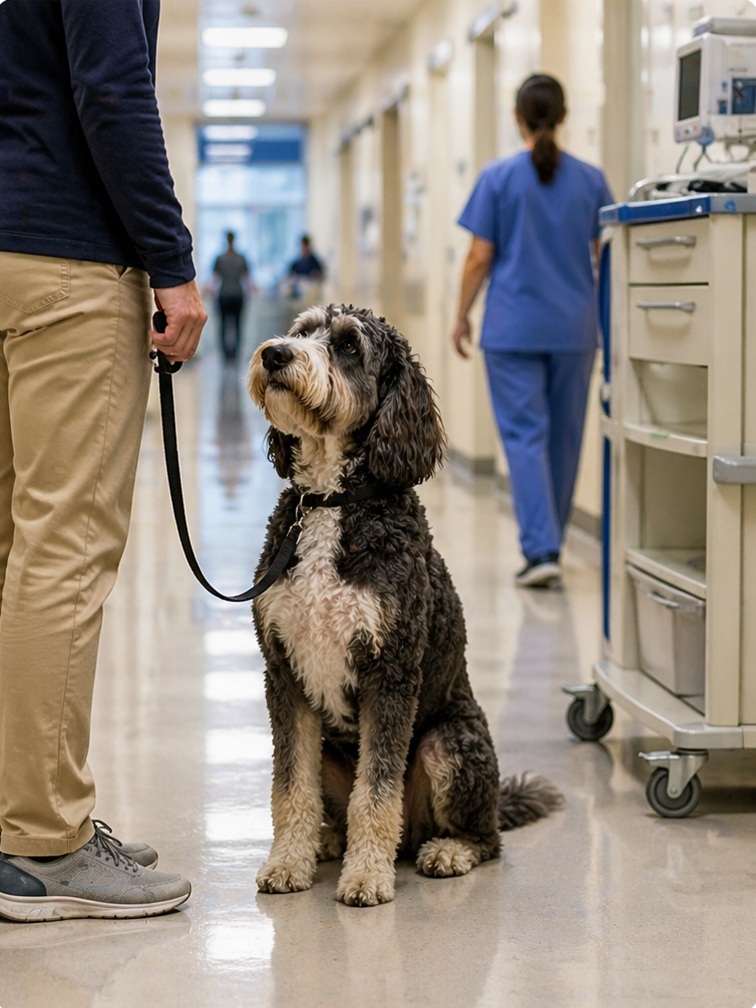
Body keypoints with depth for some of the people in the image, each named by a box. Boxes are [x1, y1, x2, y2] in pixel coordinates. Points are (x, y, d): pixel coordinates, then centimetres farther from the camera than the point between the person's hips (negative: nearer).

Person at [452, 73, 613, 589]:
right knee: (564, 436, 13)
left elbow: (480, 258, -5)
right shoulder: (591, 179, 2)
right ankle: (549, 543, 25)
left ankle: (542, 550, -15)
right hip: (574, 329, 3)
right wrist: (607, 318, 20)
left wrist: (462, 316, 7)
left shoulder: (498, 178, -4)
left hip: (513, 329, -3)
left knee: (525, 436, -3)